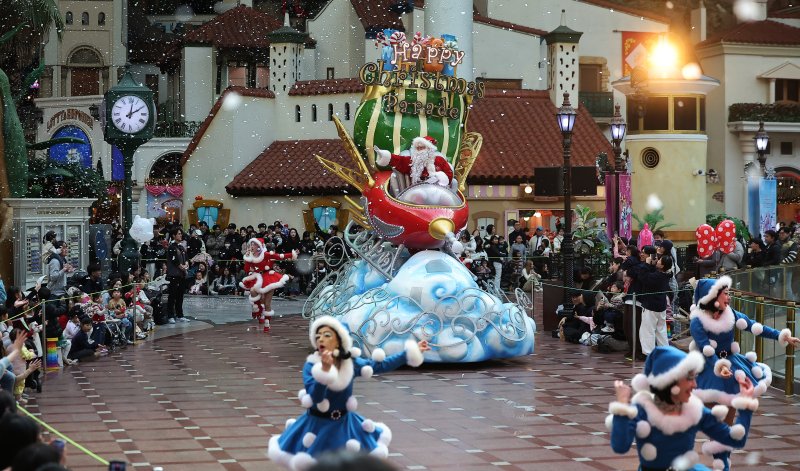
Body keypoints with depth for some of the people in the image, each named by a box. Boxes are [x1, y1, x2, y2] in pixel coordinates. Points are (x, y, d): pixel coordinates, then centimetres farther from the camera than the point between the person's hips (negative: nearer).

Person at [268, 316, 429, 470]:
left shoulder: (352, 363, -8)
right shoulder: (311, 366, -18)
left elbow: (382, 365, 0)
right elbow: (315, 397, -31)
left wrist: (410, 352, -2)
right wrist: (325, 369, -43)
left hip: (344, 424, 3)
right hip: (317, 426, -3)